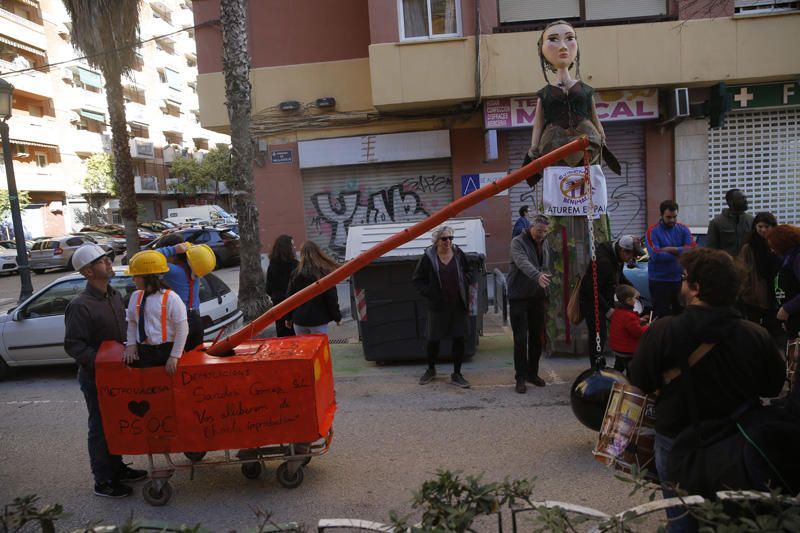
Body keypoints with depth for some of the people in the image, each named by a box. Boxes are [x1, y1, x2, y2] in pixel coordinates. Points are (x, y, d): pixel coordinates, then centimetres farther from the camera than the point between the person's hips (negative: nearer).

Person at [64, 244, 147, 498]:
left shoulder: (114, 295, 5)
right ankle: (103, 481, 19)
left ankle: (116, 467, 36)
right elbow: (73, 345, -22)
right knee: (101, 427, 5)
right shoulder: (80, 306, -22)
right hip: (95, 378, -8)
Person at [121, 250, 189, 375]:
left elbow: (182, 329, -13)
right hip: (142, 351, 5)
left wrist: (174, 356, -13)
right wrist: (131, 344, 2)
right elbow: (132, 322, 15)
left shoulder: (170, 298, -13)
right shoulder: (135, 296, 4)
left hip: (165, 351, -4)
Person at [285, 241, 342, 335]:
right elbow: (332, 298, -6)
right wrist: (337, 317, 5)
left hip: (299, 319, 3)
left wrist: (288, 317, 16)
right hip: (319, 320, -3)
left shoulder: (296, 273, -2)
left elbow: (289, 297, 4)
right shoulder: (324, 272, -9)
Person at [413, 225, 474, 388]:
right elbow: (417, 280, 1)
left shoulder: (458, 254, 1)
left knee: (459, 339, 5)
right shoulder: (428, 257, -6)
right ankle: (431, 370, 30)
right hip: (438, 306, -2)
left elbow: (469, 273, 17)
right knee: (433, 339, 5)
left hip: (458, 305, 2)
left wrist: (464, 282, -2)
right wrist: (429, 293, -10)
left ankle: (456, 374, 19)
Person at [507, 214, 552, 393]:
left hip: (538, 298, 6)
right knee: (521, 339, -4)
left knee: (537, 338, 12)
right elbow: (523, 262, -30)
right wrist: (537, 275, -46)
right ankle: (520, 377, 4)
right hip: (519, 298, -6)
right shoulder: (518, 242, -10)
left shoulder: (546, 245, 11)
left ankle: (532, 373, 25)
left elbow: (549, 269, 15)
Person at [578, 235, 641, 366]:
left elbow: (619, 276, 18)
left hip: (605, 299, 9)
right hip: (591, 301, -9)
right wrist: (607, 309, -23)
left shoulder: (617, 254, -2)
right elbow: (592, 289, -28)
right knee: (598, 336, -6)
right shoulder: (603, 261, -31)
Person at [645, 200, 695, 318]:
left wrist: (670, 249, -15)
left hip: (680, 279, 4)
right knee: (661, 317, 4)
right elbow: (656, 255, -20)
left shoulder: (683, 229, 5)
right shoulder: (652, 231, -7)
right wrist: (680, 253, -11)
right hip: (659, 281, -4)